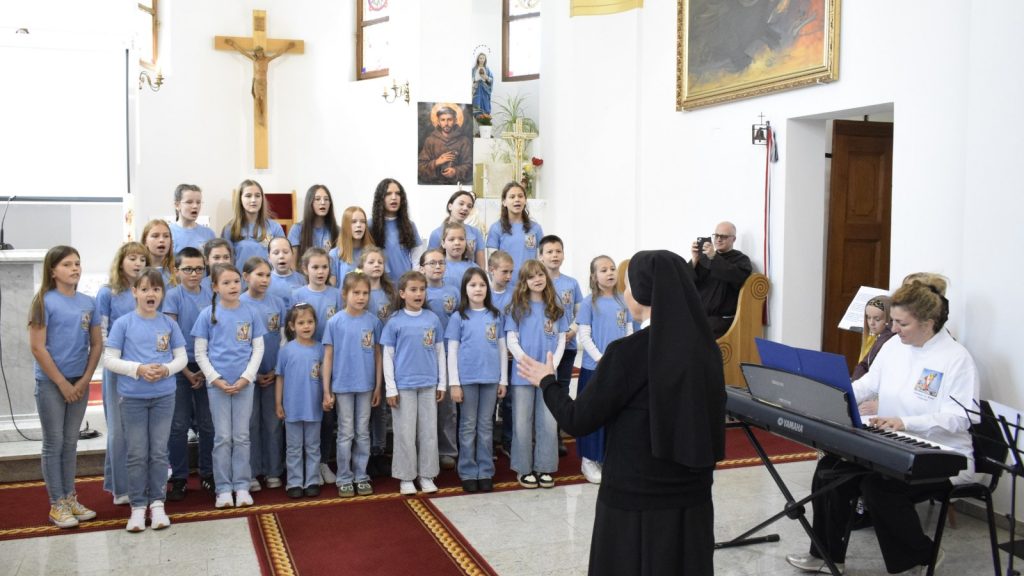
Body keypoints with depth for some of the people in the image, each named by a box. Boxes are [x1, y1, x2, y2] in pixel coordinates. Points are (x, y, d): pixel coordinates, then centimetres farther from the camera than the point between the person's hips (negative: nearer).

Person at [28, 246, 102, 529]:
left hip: (79, 382, 5)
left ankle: (70, 498, 23)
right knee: (54, 444, 3)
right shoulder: (45, 302, -9)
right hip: (51, 383, -4)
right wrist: (63, 383, -12)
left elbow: (96, 344, 8)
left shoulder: (89, 302, 5)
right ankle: (57, 505, 11)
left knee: (70, 442, 13)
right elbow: (37, 348, -12)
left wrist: (84, 380, -2)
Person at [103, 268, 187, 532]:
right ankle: (138, 506, 15)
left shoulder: (169, 324, 2)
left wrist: (167, 369, -14)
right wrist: (138, 369, -18)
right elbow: (109, 360, -5)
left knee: (159, 452, 8)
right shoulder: (123, 324, -4)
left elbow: (182, 357, 6)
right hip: (132, 397, -2)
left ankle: (157, 503, 18)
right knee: (137, 454, 5)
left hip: (164, 396, 2)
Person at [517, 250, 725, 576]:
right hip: (692, 497, 5)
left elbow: (578, 421, -11)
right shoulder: (705, 347, -2)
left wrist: (547, 382, 5)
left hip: (636, 500, -5)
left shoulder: (628, 352, -18)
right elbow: (708, 419, 9)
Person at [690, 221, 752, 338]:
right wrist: (694, 260, -9)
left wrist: (714, 257, -21)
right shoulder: (704, 256, 15)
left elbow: (738, 278, -18)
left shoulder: (741, 259, 4)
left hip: (721, 318, -4)